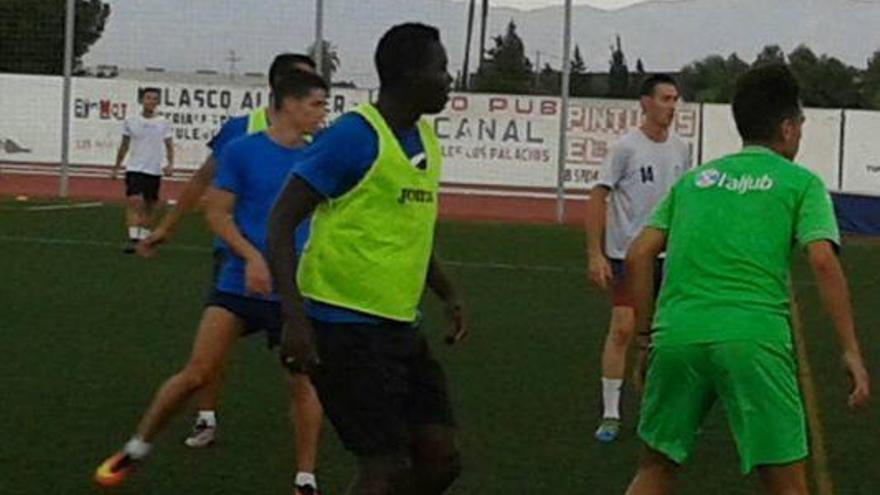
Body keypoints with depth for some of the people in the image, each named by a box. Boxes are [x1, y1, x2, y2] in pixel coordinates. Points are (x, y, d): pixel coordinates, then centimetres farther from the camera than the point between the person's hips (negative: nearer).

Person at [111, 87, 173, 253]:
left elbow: (169, 146, 5)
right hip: (134, 169, -1)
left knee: (149, 206, 8)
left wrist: (170, 164, -11)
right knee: (134, 202, -16)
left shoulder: (163, 123, 2)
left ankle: (143, 238, 19)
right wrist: (116, 167, 12)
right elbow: (124, 146, 11)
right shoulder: (131, 121, 3)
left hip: (155, 171, 1)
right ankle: (133, 238, -18)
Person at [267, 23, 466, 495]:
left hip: (401, 327, 8)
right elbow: (282, 221, -17)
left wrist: (448, 295, 14)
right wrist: (294, 318, -25)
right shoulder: (353, 136, -15)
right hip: (347, 328, -8)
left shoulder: (426, 139, 11)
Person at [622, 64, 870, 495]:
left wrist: (647, 337, 19)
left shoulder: (693, 180, 20)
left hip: (676, 333, 4)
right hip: (755, 340, -4)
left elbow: (639, 256, 14)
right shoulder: (801, 183, 9)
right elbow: (823, 262, -6)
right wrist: (851, 352, -6)